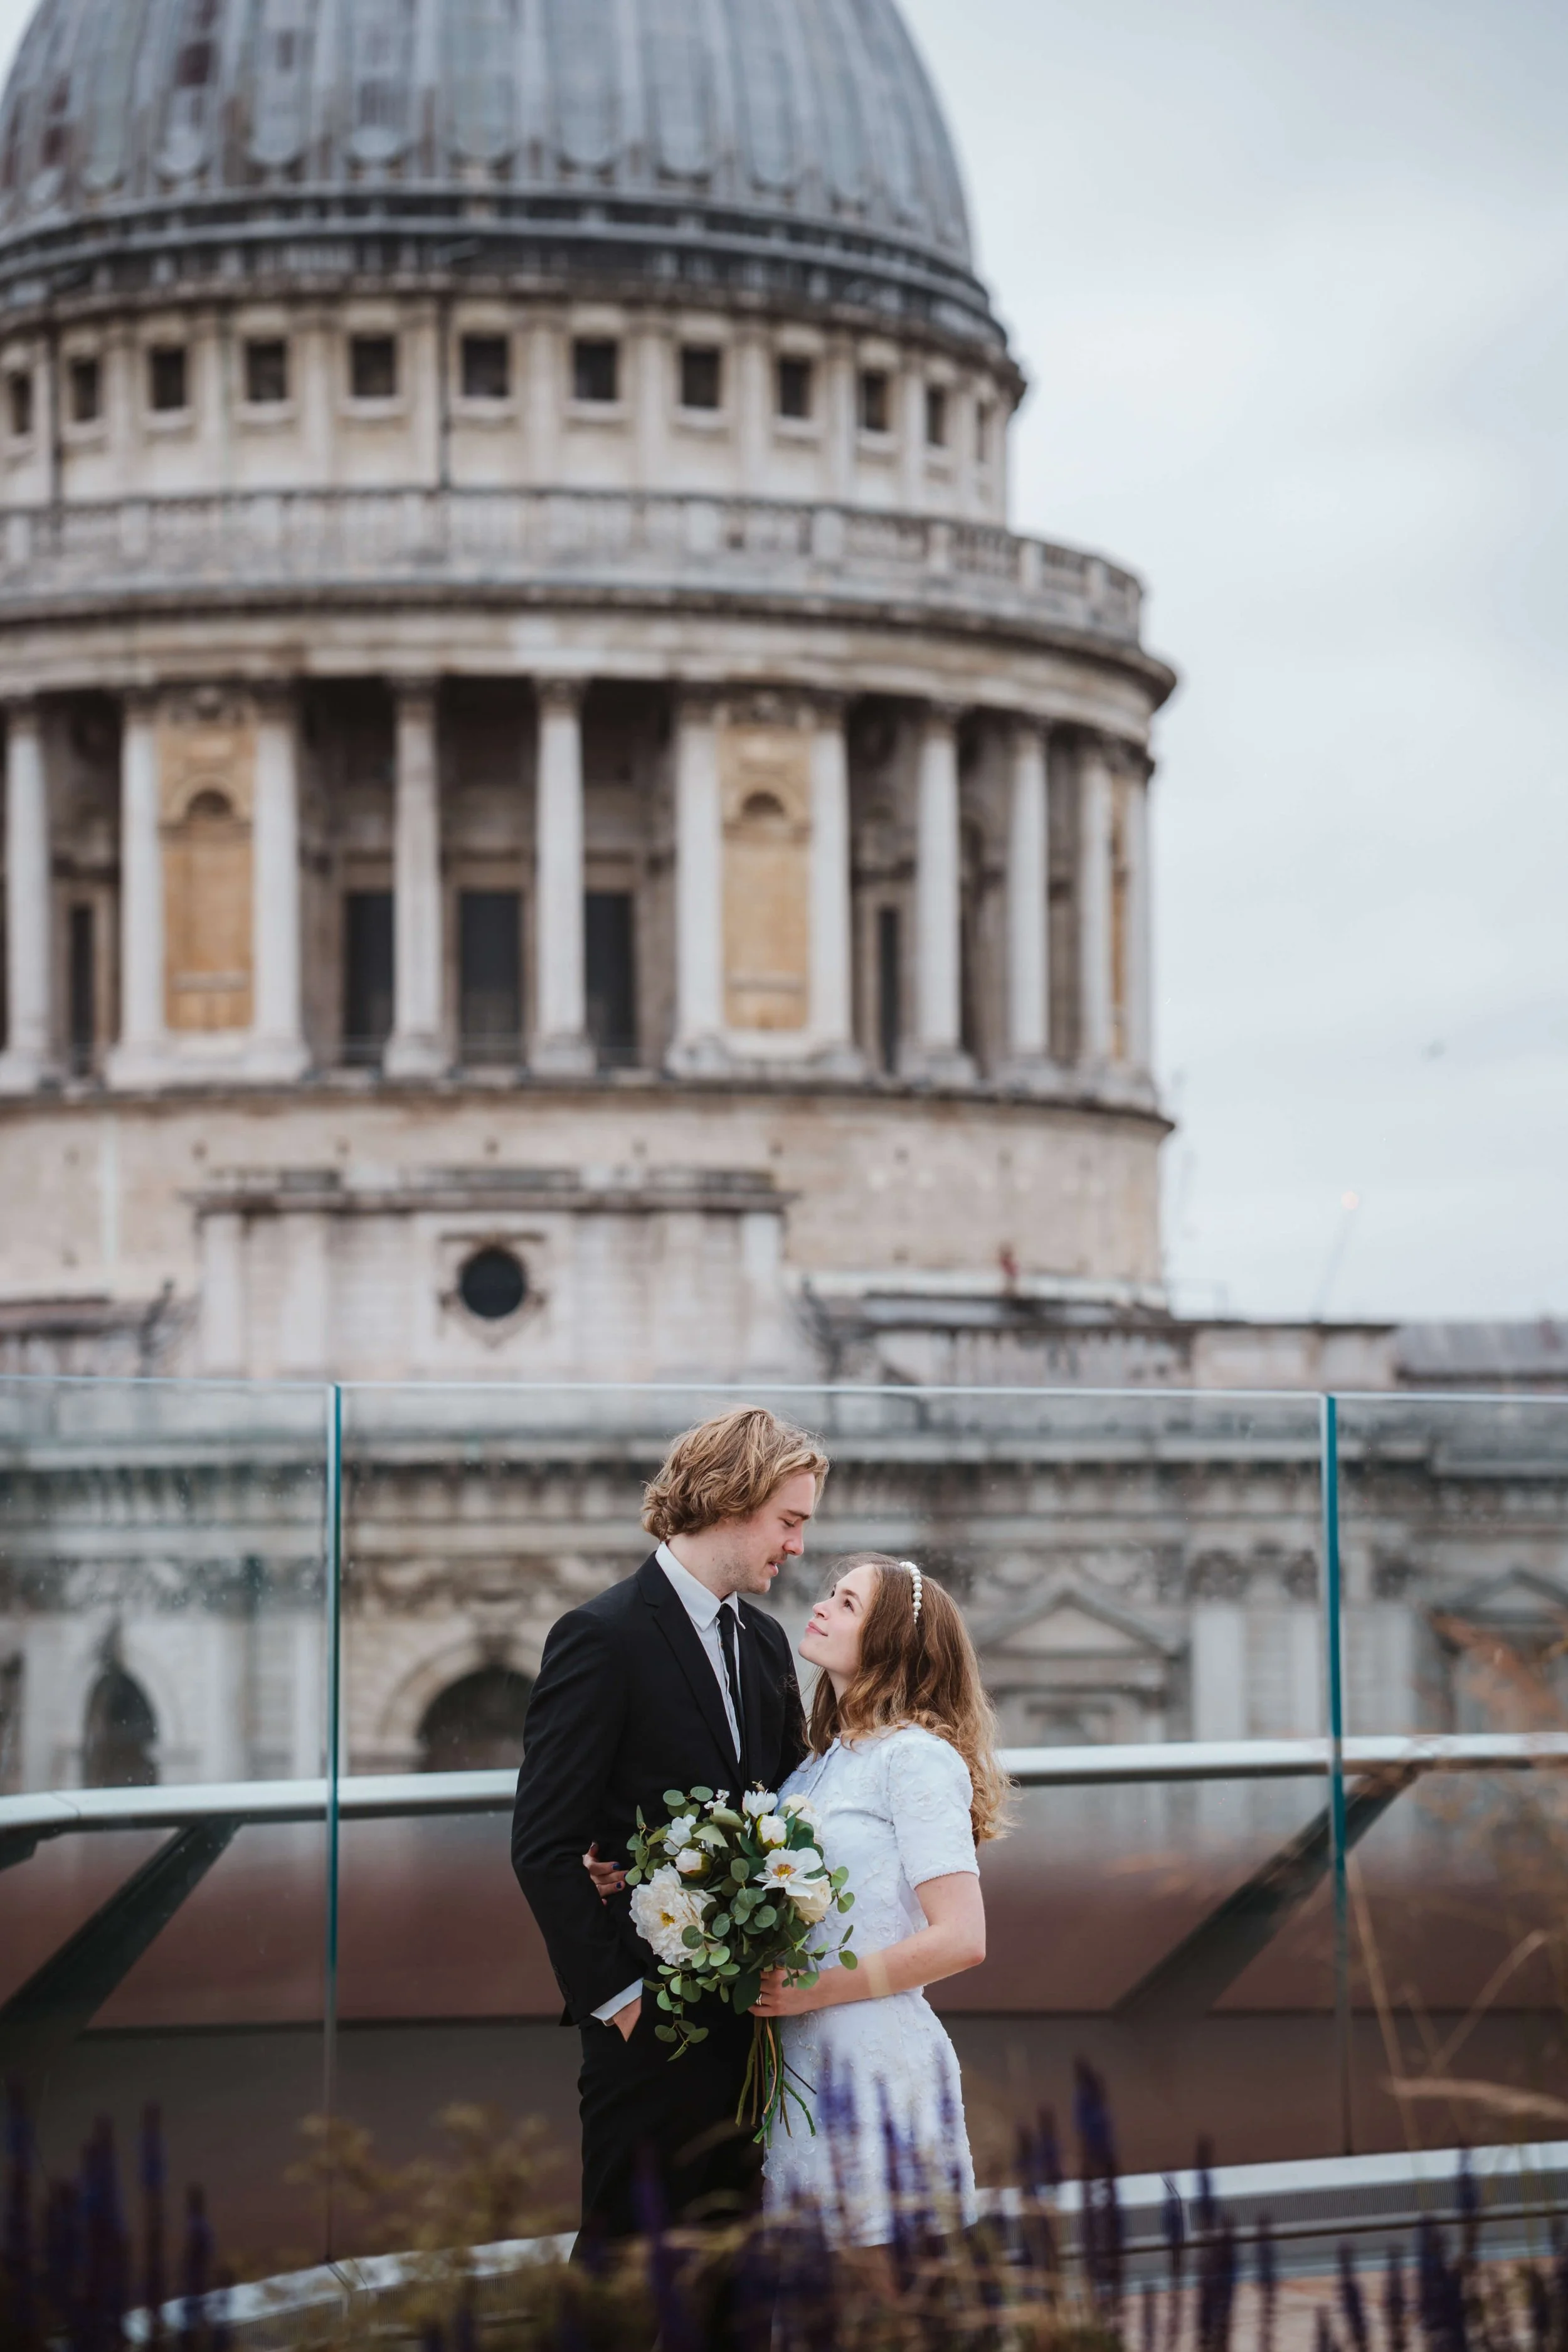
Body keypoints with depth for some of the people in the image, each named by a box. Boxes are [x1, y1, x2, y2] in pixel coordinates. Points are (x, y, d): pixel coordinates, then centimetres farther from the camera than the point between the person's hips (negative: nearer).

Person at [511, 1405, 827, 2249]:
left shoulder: (765, 1640, 14)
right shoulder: (602, 1637, -10)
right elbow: (545, 1846, -13)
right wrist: (615, 1995, -15)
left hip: (747, 2011, 7)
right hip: (649, 2019, -7)